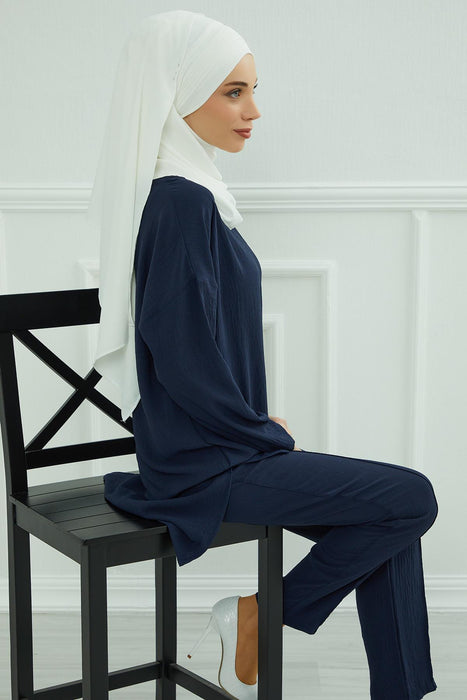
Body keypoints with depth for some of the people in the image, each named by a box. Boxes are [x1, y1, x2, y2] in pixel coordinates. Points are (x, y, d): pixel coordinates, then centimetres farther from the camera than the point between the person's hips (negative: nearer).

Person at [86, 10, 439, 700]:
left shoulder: (184, 191, 10)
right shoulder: (182, 202, -20)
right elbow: (186, 359, -22)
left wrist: (260, 421, 11)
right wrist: (269, 437, -10)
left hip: (213, 438, 10)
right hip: (204, 465, -10)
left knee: (390, 516, 9)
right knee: (412, 498, -11)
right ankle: (255, 618, 2)